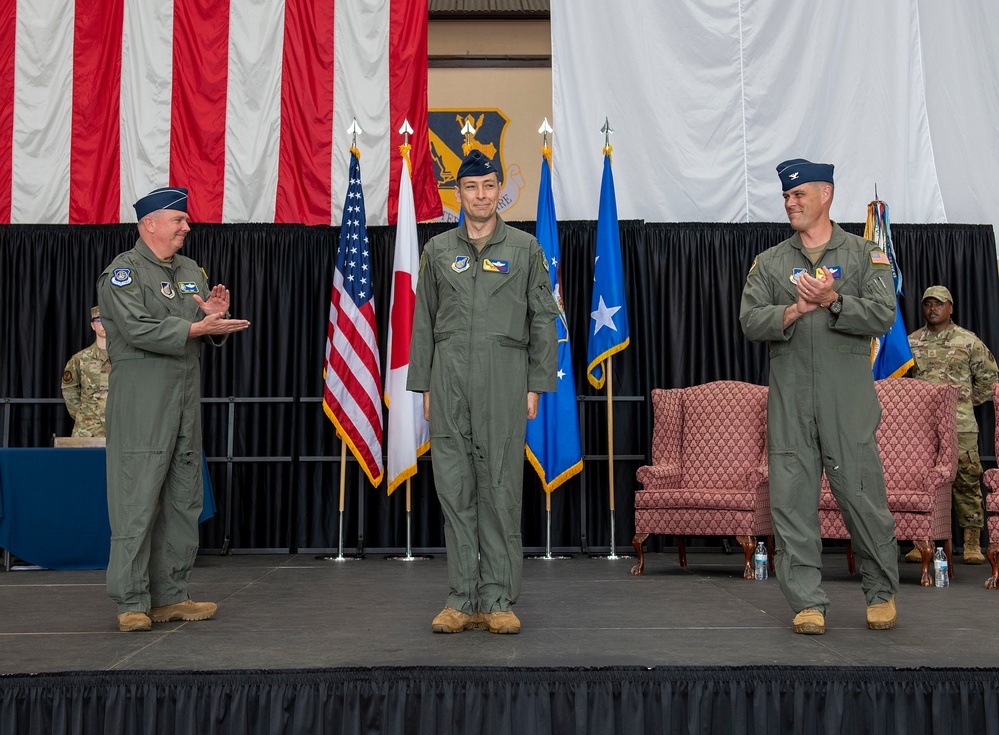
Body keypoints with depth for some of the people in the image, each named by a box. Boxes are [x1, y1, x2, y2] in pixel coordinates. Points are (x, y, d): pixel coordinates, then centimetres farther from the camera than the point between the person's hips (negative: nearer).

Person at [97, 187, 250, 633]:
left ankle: (170, 596, 17)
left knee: (184, 500, 8)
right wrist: (197, 328, -16)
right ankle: (131, 603, 2)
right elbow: (138, 329, -16)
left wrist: (216, 315, -2)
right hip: (141, 402, -7)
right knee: (137, 500, -7)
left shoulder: (191, 271, 19)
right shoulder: (123, 272, -2)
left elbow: (212, 334, 19)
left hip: (187, 397, 8)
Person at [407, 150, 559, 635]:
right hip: (449, 381, 2)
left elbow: (543, 320, 7)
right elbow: (423, 322, 14)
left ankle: (498, 600, 7)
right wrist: (423, 386, 8)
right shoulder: (438, 250, 14)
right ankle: (462, 600, 10)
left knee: (501, 490, -1)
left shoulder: (525, 249, 9)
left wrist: (536, 386, 0)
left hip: (504, 380, -2)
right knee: (454, 490, 2)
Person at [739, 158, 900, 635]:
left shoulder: (865, 255, 9)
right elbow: (750, 321, 2)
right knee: (792, 501, -2)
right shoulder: (769, 262, 14)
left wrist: (832, 301, -15)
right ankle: (807, 602, 7)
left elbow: (883, 315, -4)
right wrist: (794, 311, -13)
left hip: (848, 402, -2)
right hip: (789, 402, 2)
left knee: (861, 496, 0)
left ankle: (882, 593, 21)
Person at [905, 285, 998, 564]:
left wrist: (969, 402, 9)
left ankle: (973, 544, 4)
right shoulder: (911, 342, 12)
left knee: (967, 479, -3)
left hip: (960, 424, -2)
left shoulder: (968, 341, 6)